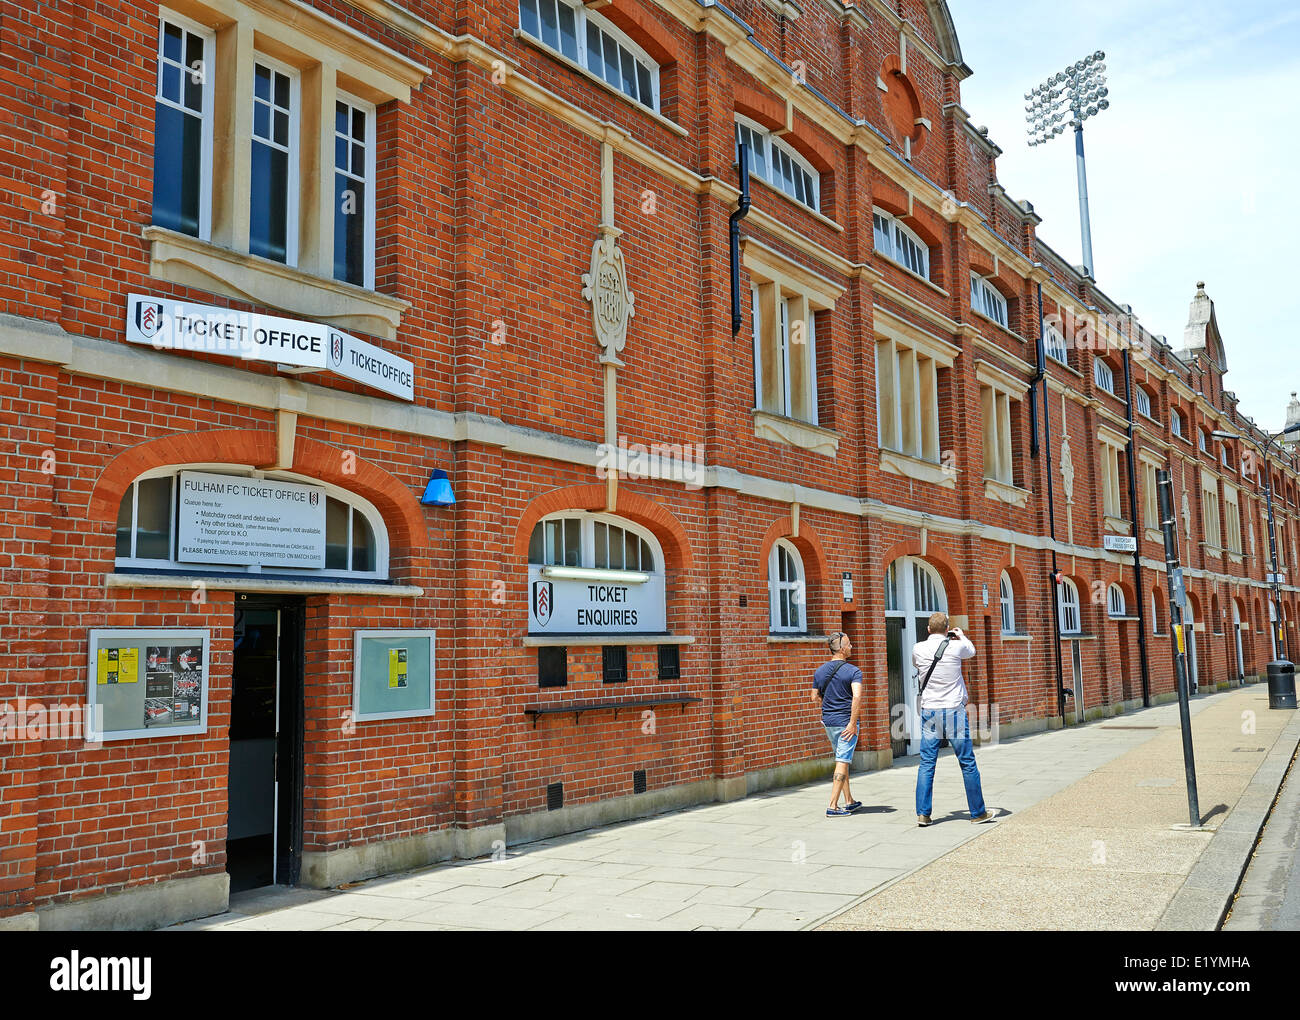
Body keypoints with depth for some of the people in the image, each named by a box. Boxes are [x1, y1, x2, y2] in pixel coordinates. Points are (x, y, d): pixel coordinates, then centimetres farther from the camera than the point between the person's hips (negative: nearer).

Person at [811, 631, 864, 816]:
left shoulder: (820, 671, 7)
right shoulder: (853, 671, -12)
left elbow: (815, 698, 12)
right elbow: (857, 696, -24)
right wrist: (853, 722, -22)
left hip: (828, 721, 6)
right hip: (846, 722, -6)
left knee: (842, 761, 18)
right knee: (842, 763, -3)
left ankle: (849, 801, 26)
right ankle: (833, 806, -7)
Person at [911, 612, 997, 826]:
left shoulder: (918, 649, -1)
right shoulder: (956, 646, -7)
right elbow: (972, 651, 17)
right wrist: (961, 636, 36)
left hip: (929, 711, 2)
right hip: (954, 711, -2)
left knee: (927, 763, 5)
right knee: (967, 763, 7)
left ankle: (922, 813, 2)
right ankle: (978, 812, 15)